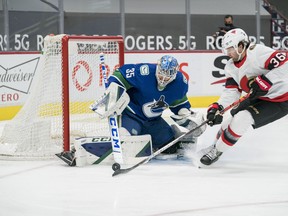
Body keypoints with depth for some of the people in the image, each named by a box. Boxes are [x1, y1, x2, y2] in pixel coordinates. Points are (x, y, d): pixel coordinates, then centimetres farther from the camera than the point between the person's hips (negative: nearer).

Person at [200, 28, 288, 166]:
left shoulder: (258, 52, -24)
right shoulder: (231, 67, 2)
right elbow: (231, 91, -3)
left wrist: (264, 82, -35)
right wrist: (217, 108, -18)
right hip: (259, 98, 9)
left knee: (241, 119, -18)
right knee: (233, 117, 11)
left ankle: (217, 151, -3)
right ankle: (216, 145, 35)